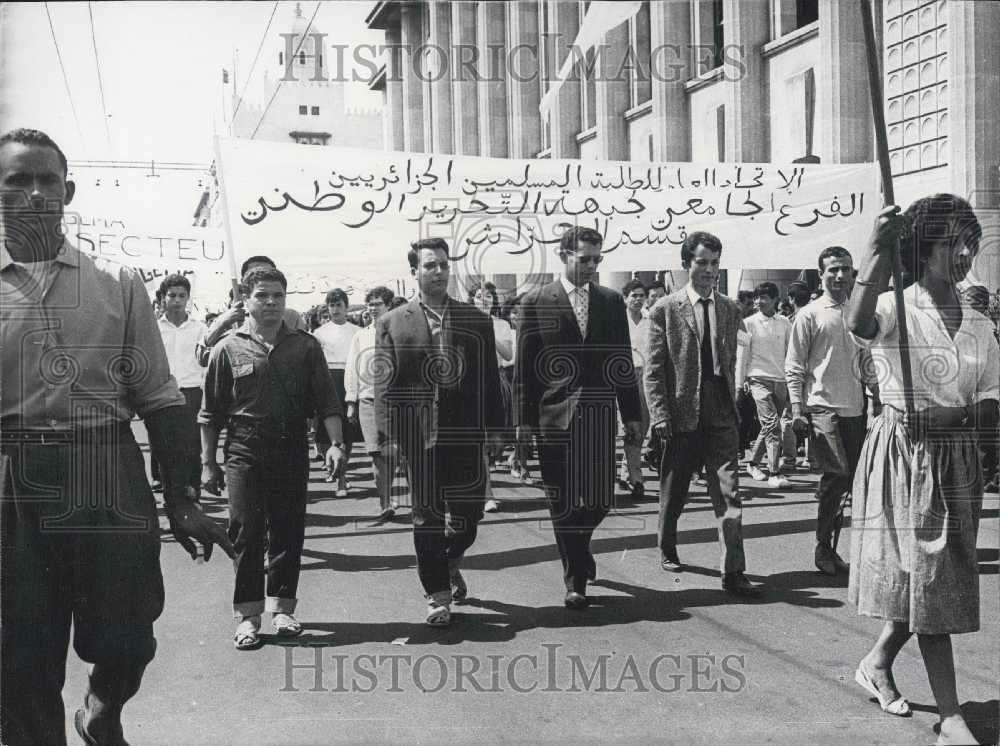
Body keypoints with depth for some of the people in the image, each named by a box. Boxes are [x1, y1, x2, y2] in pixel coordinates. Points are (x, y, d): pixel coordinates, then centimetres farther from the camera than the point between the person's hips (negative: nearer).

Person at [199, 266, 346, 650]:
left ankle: (281, 606, 20)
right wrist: (208, 463, 4)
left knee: (288, 532, 6)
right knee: (246, 535, -2)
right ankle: (247, 615, 7)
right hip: (244, 452, -1)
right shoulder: (228, 349, 3)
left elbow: (327, 402, 4)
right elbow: (211, 414, 6)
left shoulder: (305, 346, 7)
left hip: (292, 450, 2)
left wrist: (335, 443, -9)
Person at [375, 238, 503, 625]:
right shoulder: (392, 323, 4)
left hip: (465, 433, 2)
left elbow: (489, 378, 7)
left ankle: (450, 563, 36)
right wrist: (387, 432, -7)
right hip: (418, 436, -1)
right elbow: (384, 384, 1)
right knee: (427, 516, 5)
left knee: (468, 512, 5)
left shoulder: (476, 320, 8)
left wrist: (493, 426, 2)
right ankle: (437, 594, 17)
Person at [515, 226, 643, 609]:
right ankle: (575, 580, 14)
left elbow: (623, 361, 11)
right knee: (564, 502, 2)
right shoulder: (536, 302, 2)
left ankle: (577, 546, 34)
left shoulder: (611, 301, 11)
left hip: (600, 415, 3)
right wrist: (524, 419, -3)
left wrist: (632, 414, 8)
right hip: (555, 415, -2)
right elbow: (524, 366, 1)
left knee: (600, 499, 3)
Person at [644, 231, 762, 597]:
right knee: (673, 494, 13)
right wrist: (660, 415, -11)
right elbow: (653, 370, -4)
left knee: (729, 493, -4)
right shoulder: (665, 310, -2)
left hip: (722, 416, 2)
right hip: (682, 416, -2)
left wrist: (733, 403, 9)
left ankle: (733, 572, -1)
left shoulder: (731, 310, 9)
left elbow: (731, 362, 14)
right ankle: (667, 551, 35)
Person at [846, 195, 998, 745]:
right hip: (903, 457, -6)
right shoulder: (895, 309, -7)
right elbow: (859, 325, -33)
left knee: (926, 578, 13)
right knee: (928, 580, -3)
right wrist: (878, 250, -38)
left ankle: (876, 664, 37)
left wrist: (950, 416, -17)